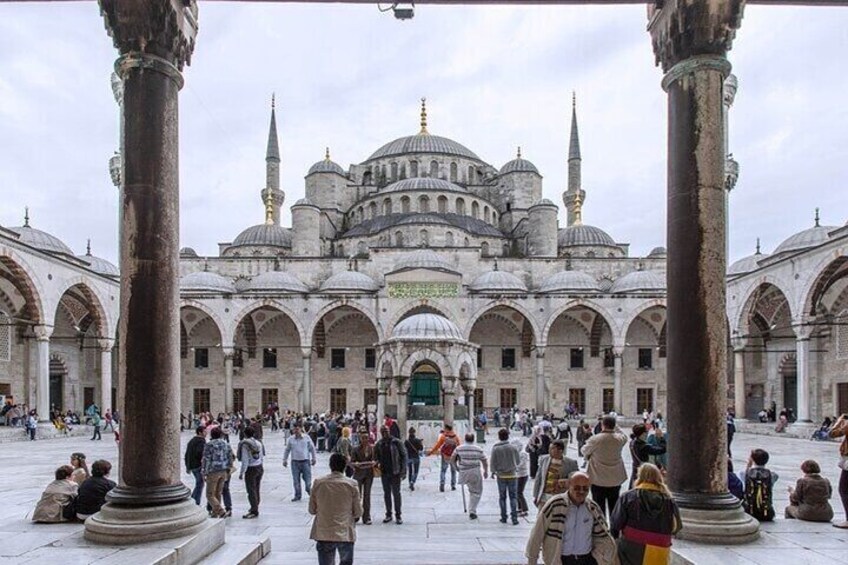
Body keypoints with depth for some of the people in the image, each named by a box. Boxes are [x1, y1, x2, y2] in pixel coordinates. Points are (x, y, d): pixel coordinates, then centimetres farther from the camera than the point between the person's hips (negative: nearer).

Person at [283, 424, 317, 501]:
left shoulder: (307, 438, 0)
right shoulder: (291, 439, 3)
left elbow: (312, 448, 8)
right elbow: (287, 450, 12)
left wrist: (313, 458, 7)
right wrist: (284, 459, 10)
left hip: (305, 461, -1)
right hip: (295, 462, 1)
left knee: (308, 478, 0)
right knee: (296, 480, 3)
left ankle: (309, 490, 29)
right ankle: (297, 495, 15)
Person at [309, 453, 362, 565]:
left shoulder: (318, 482, -5)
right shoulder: (351, 484, -8)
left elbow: (312, 510, 3)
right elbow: (358, 512, -2)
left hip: (323, 534, 1)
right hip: (345, 534, 0)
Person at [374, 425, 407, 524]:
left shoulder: (396, 442, -7)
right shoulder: (378, 444, 3)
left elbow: (403, 456, -6)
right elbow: (376, 457, 10)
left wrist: (403, 471, -12)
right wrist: (378, 464, -13)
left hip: (395, 472, -3)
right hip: (384, 473, 3)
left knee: (396, 493, 3)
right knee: (386, 493, 11)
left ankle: (398, 515, 12)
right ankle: (388, 514, 22)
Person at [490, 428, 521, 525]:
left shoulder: (495, 448, -9)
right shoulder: (513, 447, -6)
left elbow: (493, 462, -4)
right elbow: (518, 461, 4)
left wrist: (493, 472, 13)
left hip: (501, 475, 0)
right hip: (512, 474, 0)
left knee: (502, 497, 11)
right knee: (513, 497, 5)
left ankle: (503, 517, 13)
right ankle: (514, 517, -3)